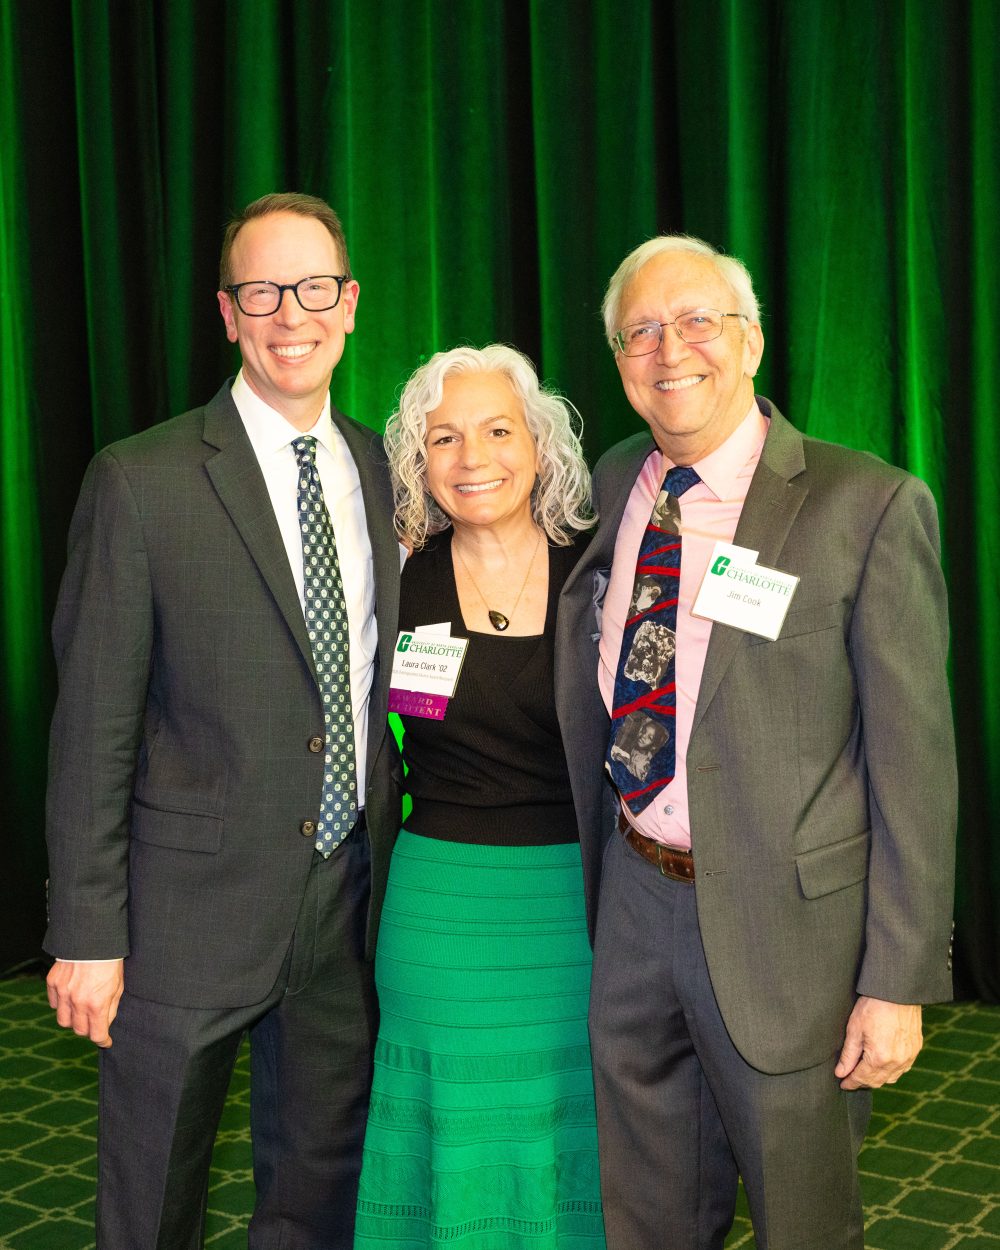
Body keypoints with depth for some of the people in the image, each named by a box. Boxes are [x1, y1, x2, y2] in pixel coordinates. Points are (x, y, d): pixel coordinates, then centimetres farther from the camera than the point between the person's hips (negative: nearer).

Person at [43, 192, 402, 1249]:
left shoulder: (384, 473, 5)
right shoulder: (140, 483, -10)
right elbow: (94, 725, -10)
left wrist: (395, 859, 9)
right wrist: (86, 933, -11)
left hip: (349, 892, 4)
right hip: (192, 906, -4)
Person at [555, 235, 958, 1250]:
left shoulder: (870, 506, -13)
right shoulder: (613, 489, 4)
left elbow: (913, 757, -13)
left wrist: (898, 979, -13)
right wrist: (580, 878, 14)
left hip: (783, 920, -4)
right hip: (634, 898, 5)